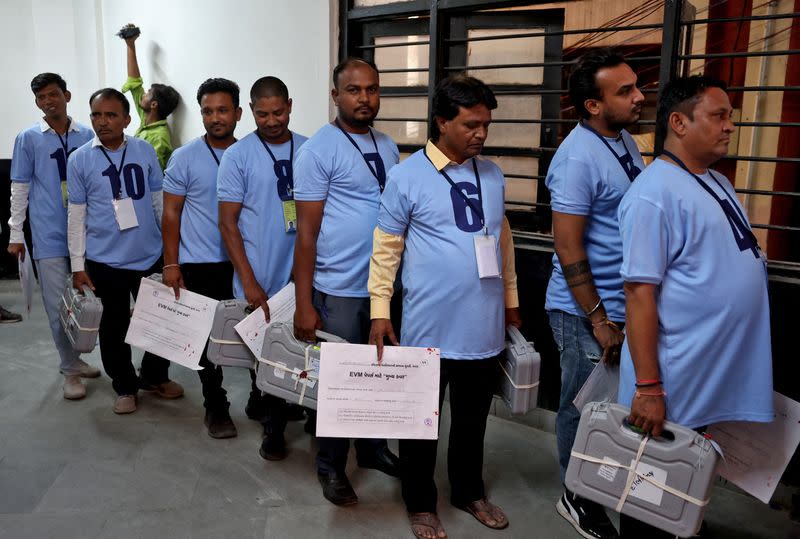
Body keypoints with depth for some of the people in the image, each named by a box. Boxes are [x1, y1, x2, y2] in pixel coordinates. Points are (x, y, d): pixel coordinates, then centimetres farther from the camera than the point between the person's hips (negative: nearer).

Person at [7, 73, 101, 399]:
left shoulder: (86, 135, 5)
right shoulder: (29, 138, 2)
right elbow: (19, 188, 5)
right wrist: (15, 234, 3)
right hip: (50, 235, -2)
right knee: (59, 305, 0)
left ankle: (73, 358, 27)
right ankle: (71, 369, 11)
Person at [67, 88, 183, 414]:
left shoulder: (145, 151, 0)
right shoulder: (79, 160, -3)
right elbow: (76, 215, 1)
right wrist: (77, 265, 0)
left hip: (151, 256, 1)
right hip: (105, 261, -1)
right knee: (114, 326, 11)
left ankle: (155, 377, 34)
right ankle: (125, 387, 29)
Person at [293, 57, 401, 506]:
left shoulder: (388, 147, 10)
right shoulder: (319, 150, -10)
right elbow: (307, 230, -12)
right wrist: (304, 303, -13)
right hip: (339, 289, -6)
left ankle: (373, 447, 38)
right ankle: (331, 466, 27)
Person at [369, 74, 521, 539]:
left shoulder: (493, 174, 6)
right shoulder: (408, 176, -9)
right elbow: (386, 247, -6)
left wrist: (511, 298, 18)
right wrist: (380, 310, -8)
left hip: (484, 326, 5)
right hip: (429, 328, -4)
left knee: (473, 419, 20)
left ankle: (469, 492, 42)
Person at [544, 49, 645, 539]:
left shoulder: (625, 140, 7)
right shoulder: (578, 158, -20)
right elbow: (568, 248, -21)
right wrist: (598, 320, -18)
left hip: (624, 302, 8)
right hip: (587, 311, -8)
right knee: (584, 406, 8)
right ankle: (579, 499, 28)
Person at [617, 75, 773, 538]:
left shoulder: (718, 183, 9)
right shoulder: (655, 194, -19)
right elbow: (640, 292, -22)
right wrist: (647, 387, -22)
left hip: (716, 378, 8)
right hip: (676, 382, -8)